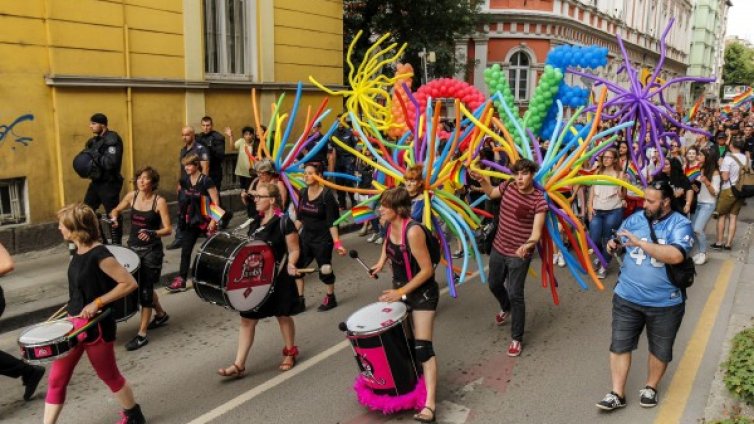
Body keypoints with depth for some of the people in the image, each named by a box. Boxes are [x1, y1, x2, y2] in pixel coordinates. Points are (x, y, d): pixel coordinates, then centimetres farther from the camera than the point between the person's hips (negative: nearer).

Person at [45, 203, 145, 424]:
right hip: (75, 322, 8)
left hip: (96, 326, -8)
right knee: (56, 379, 9)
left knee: (110, 376, 11)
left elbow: (129, 283, -24)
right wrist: (74, 306, 11)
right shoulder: (78, 252, 4)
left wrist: (97, 303, -24)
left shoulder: (99, 255, -23)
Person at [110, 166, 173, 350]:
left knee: (145, 289, -4)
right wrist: (114, 217, -3)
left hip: (151, 251, -6)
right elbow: (117, 210, 20)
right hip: (133, 248, 6)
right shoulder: (131, 196, 2)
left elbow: (168, 229, -15)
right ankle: (161, 314, 43)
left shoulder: (159, 201, -13)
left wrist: (152, 233, -33)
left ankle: (142, 334, 4)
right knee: (141, 286, 18)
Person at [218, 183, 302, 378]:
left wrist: (290, 265, -27)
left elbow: (294, 250, -10)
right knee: (247, 319, 3)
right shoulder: (256, 222, 8)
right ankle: (239, 364, 8)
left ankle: (290, 352, 34)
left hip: (278, 279, -6)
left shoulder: (284, 222, -12)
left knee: (283, 316, 12)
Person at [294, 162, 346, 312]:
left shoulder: (326, 195, -18)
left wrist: (337, 242, -22)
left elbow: (332, 222, -18)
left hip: (323, 239, -6)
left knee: (325, 269, 6)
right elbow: (299, 217, 10)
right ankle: (299, 300, 16)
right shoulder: (302, 193, 0)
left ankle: (331, 298, 29)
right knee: (296, 266, 2)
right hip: (306, 236, 6)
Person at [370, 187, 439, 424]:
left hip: (422, 293, -8)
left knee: (422, 347, -13)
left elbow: (427, 270, -26)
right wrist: (381, 261, 6)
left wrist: (401, 292, -23)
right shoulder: (390, 225, -5)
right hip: (400, 289, 8)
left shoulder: (413, 231, -29)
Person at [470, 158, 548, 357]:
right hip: (498, 248, 6)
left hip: (519, 254, -6)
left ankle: (516, 338, 14)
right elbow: (491, 193, 17)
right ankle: (506, 308, 58)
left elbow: (536, 231, -24)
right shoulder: (508, 187, -6)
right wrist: (481, 180, -1)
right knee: (494, 285, 24)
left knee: (515, 295, -3)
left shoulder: (539, 200, -20)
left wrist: (529, 244, -45)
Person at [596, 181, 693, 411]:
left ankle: (650, 387, 39)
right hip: (627, 298, 3)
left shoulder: (680, 224, -13)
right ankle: (617, 394, 16)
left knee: (660, 349, 16)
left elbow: (676, 256, -29)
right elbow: (620, 244, 11)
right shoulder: (635, 218, 0)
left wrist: (640, 242, -30)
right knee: (619, 345, 5)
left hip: (665, 303, -3)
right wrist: (613, 245, -14)